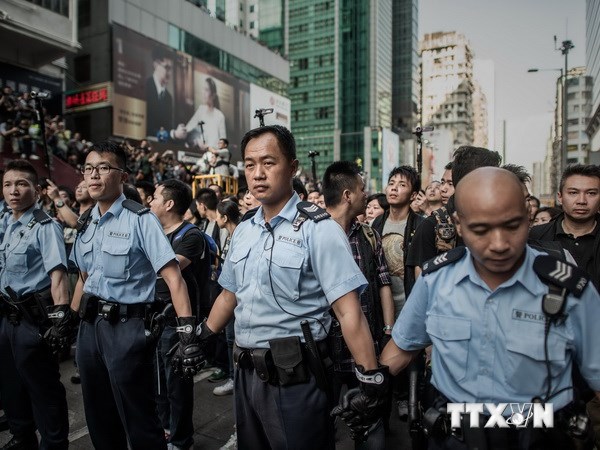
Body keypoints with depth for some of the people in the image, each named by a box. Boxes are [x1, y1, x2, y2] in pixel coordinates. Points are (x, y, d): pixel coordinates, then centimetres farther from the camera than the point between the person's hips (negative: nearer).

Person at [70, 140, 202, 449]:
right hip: (89, 326, 7)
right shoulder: (87, 224, 8)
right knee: (99, 421, 21)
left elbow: (173, 277, -18)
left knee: (138, 423, 7)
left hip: (127, 328, -6)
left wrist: (187, 334, -25)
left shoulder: (141, 220, -12)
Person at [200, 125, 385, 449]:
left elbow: (348, 312, -18)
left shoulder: (318, 230, -14)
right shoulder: (242, 232, 6)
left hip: (294, 377, -6)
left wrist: (371, 379, -21)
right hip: (246, 373, 7)